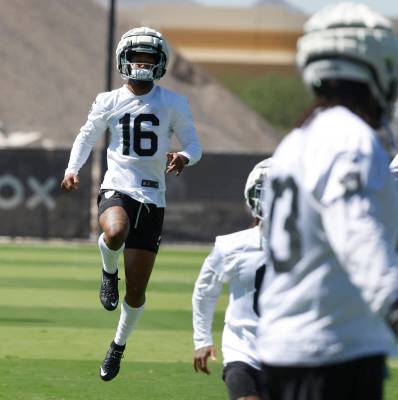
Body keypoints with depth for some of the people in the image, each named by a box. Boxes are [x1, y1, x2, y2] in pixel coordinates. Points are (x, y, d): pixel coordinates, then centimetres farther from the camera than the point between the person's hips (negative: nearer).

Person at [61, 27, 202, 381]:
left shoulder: (173, 104, 2)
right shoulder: (109, 102, 4)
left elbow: (194, 144, 7)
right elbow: (87, 136, 18)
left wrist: (184, 157, -17)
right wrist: (73, 168, 2)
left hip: (152, 198, 1)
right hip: (117, 188, -1)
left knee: (136, 291, 3)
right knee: (115, 233, -40)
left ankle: (119, 346, 29)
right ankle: (109, 272, -5)